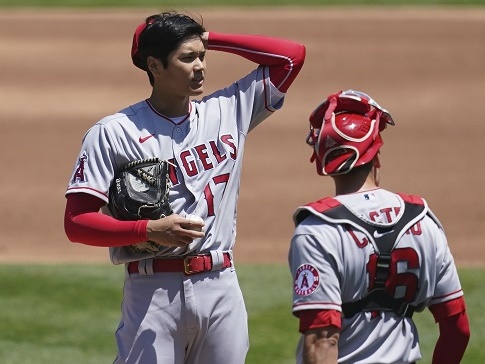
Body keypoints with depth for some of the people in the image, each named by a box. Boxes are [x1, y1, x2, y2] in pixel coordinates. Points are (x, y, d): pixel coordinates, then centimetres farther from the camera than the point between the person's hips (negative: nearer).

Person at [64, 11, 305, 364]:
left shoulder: (229, 111, 12)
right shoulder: (113, 133, -2)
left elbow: (292, 55, 15)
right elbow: (77, 222, -6)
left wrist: (210, 39, 11)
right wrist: (150, 230, -19)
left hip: (222, 287, 4)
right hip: (154, 293, -4)